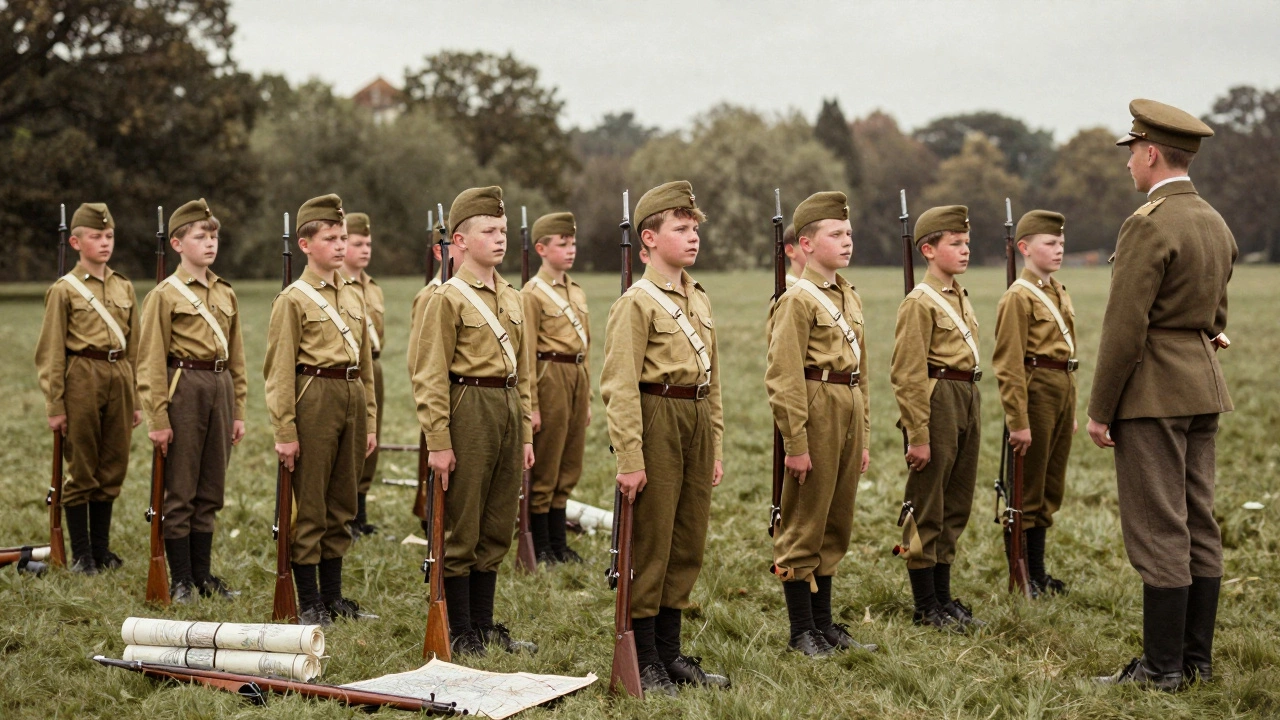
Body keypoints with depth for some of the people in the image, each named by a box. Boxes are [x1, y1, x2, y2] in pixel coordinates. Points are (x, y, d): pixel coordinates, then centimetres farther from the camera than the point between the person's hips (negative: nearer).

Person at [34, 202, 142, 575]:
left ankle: (101, 549, 20)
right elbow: (51, 352, -4)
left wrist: (136, 399, 12)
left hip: (118, 377, 5)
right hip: (82, 377, -5)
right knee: (81, 471, 2)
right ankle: (80, 554, 11)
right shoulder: (64, 290, -3)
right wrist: (55, 405, -8)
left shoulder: (124, 287, 11)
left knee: (113, 470, 9)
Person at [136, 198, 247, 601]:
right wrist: (158, 419, -12)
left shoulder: (226, 294, 13)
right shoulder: (164, 295, -5)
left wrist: (238, 410, 12)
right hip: (183, 388, -6)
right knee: (179, 491, 1)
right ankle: (180, 580, 9)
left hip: (220, 388, 6)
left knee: (211, 491, 10)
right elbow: (152, 362, -8)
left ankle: (203, 574, 19)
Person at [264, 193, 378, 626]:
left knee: (342, 505, 11)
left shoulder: (354, 297, 15)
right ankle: (308, 602, 7)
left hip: (352, 397, 6)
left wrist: (370, 422, 15)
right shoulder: (293, 299, -5)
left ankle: (333, 594, 20)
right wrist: (285, 432, -13)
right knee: (310, 506, 0)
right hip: (314, 397, -6)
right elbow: (279, 371, -8)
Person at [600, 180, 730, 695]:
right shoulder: (637, 302, -9)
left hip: (697, 421, 8)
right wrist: (630, 459, -18)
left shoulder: (700, 300, 14)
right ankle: (643, 661, 8)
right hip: (657, 420, -8)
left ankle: (669, 652, 21)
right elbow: (620, 386, -14)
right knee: (650, 546, -1)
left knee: (688, 545, 11)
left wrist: (715, 448, 16)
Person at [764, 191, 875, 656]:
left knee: (836, 525, 14)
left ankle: (824, 622, 23)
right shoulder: (797, 300, -11)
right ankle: (802, 631, 9)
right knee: (804, 527, 1)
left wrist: (863, 437, 17)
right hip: (816, 412, -8)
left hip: (849, 412, 8)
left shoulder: (850, 297, 14)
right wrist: (795, 443, -18)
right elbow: (783, 378, -15)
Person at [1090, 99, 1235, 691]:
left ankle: (1162, 666, 0)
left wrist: (1099, 410, -12)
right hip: (1204, 388, 9)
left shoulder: (1148, 225, -16)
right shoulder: (1216, 224, 12)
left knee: (1159, 531, -4)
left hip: (1153, 395, -9)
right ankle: (1197, 658, 17)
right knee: (1199, 524, 11)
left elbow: (1125, 328, -18)